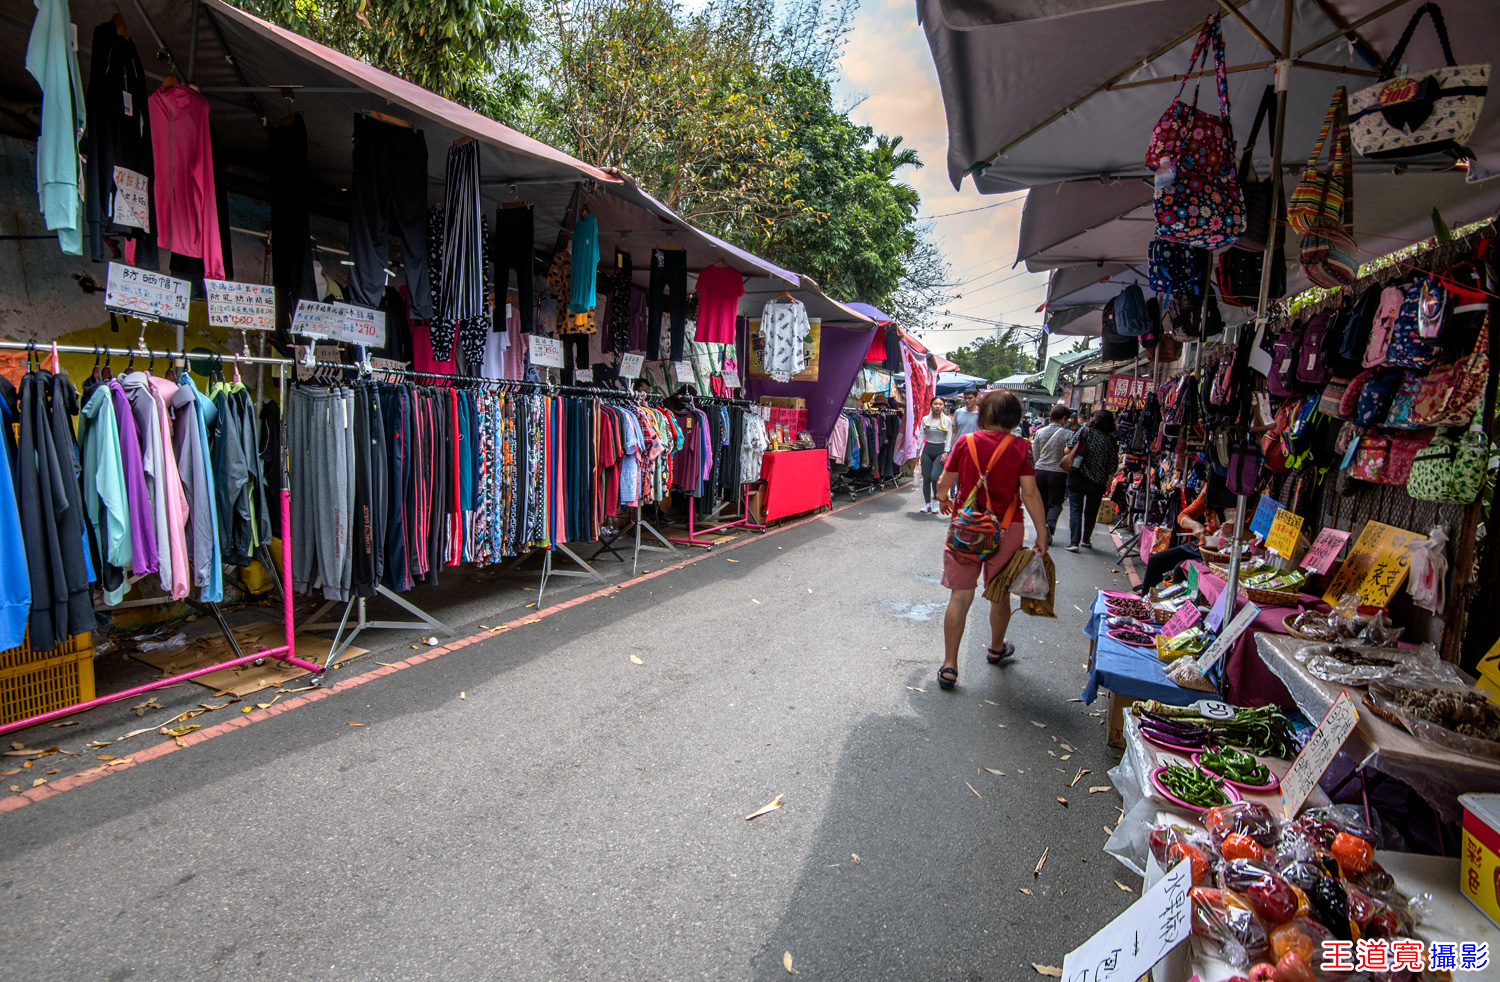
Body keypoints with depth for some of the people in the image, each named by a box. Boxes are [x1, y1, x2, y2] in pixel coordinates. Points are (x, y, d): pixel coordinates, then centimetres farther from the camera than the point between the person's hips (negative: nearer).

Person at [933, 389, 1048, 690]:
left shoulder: (966, 442, -4)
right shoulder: (1020, 447, -7)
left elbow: (944, 483, 5)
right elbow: (1030, 493, -11)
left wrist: (943, 499, 27)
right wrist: (1042, 533, -5)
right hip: (1005, 530, 0)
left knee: (960, 596, 3)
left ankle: (949, 665, 1)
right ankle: (997, 648, 42)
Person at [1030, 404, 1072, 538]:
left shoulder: (1040, 432, 1)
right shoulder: (1068, 434, -9)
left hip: (1040, 471, 3)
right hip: (1058, 473, -3)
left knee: (1042, 503, 15)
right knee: (1055, 503, 8)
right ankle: (1050, 525, -19)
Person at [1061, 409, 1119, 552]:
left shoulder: (1085, 431, -5)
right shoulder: (1112, 441, -1)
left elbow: (1068, 450, -10)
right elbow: (1112, 467, -1)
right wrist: (1107, 482, 12)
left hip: (1076, 477, -2)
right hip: (1097, 481, 2)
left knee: (1075, 509, 0)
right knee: (1091, 512, 17)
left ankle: (1074, 541, -10)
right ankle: (1086, 540, 32)